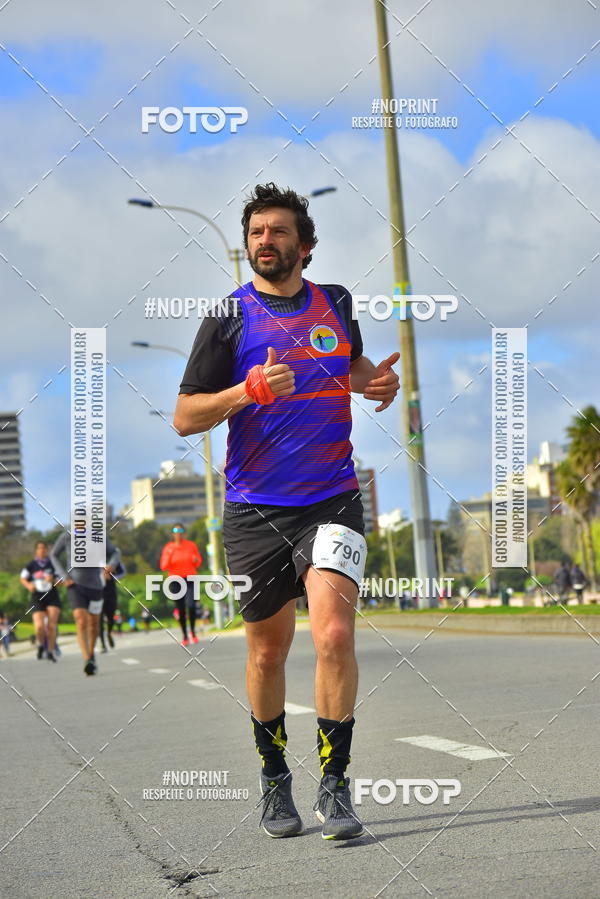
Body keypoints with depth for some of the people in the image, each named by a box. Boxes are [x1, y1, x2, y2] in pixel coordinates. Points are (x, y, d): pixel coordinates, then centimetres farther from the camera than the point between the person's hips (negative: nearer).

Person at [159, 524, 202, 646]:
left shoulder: (191, 545, 4)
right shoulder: (168, 548, 0)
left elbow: (198, 563, 14)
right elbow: (163, 567, -2)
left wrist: (196, 560, -9)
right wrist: (169, 557, -18)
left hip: (190, 580, 0)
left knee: (191, 605, -18)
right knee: (180, 609, 2)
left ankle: (193, 631, 6)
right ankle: (185, 636, 14)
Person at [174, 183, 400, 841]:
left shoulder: (335, 303, 9)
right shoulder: (229, 317, -1)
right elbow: (184, 418, -3)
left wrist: (378, 381, 8)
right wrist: (250, 389, -19)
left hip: (333, 500, 1)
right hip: (255, 509, -1)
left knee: (334, 634, -17)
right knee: (268, 651, 9)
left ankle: (334, 785, -6)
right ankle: (274, 780, 28)